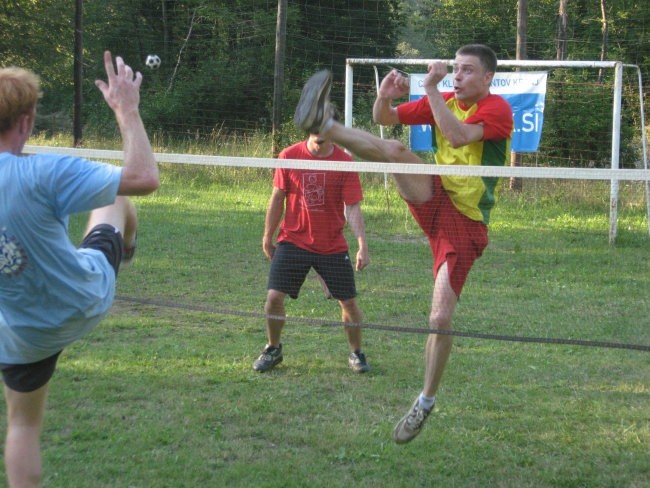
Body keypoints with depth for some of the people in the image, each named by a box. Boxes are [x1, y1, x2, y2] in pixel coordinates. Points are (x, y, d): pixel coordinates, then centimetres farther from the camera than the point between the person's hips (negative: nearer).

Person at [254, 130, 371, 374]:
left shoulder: (345, 162, -7)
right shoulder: (288, 156, -3)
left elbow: (353, 208, -9)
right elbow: (277, 198, 6)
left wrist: (362, 245, -19)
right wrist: (267, 237, 9)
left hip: (333, 247, 0)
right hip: (293, 242, 0)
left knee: (349, 301, 1)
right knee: (274, 296, -8)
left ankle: (356, 354, 23)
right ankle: (273, 349, 17)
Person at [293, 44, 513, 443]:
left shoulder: (497, 109, -11)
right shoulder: (445, 101, 8)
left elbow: (458, 137, -30)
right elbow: (386, 118, 12)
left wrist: (431, 88, -30)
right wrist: (385, 96, -10)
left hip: (465, 224, -5)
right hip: (433, 199, 5)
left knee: (441, 318, -10)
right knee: (395, 150, -24)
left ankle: (426, 403, 8)